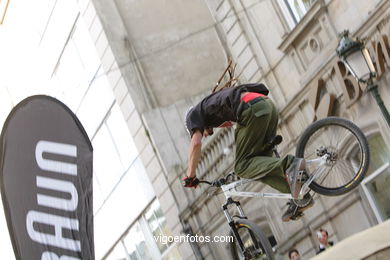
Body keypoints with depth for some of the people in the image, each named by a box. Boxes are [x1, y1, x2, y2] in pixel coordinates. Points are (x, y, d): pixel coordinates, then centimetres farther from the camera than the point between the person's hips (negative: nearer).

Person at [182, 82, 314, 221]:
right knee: (262, 160, 13)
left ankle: (289, 164, -27)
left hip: (253, 110, -8)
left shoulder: (193, 115, 20)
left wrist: (190, 176, 9)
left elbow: (196, 143, 4)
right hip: (269, 105, 8)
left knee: (242, 165, -5)